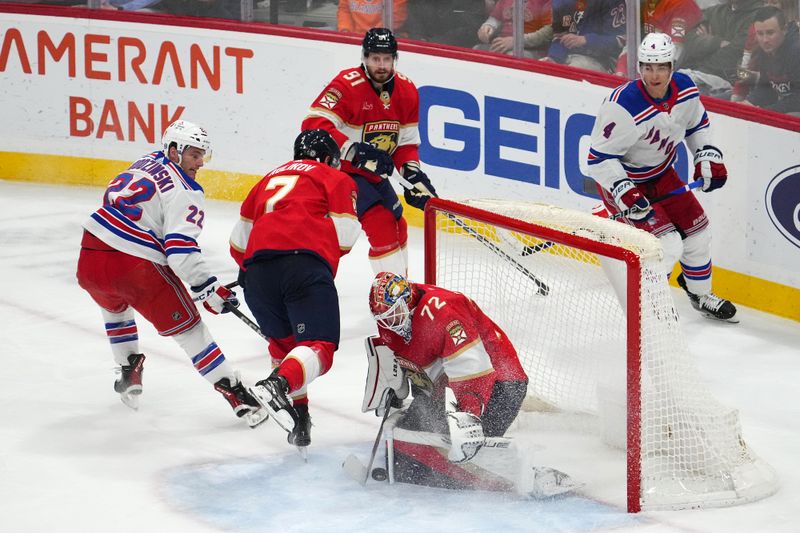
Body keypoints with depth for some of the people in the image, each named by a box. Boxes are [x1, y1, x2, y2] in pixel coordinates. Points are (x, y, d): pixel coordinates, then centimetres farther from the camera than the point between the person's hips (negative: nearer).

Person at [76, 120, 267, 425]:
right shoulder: (185, 192, -6)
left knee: (115, 305, 39)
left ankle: (128, 373, 43)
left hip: (90, 258, 6)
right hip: (136, 267, -6)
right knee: (188, 328, 3)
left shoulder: (145, 163, 16)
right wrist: (209, 289, -12)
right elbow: (180, 250, -17)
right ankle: (236, 394, 4)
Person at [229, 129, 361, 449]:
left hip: (258, 268, 5)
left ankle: (298, 415, 13)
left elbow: (239, 241, 32)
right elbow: (344, 237, 5)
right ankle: (278, 385, -36)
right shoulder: (336, 179, 18)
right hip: (304, 264, -5)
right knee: (320, 345, -9)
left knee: (284, 342, 24)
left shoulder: (270, 179, 33)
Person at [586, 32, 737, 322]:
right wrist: (624, 191, -38)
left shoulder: (685, 89, -14)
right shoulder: (624, 107, -35)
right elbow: (599, 157, -29)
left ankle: (701, 294, 38)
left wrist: (708, 157, -1)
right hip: (622, 178, -7)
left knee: (696, 230, 13)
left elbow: (697, 124, 9)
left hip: (660, 172, 7)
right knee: (667, 245, -17)